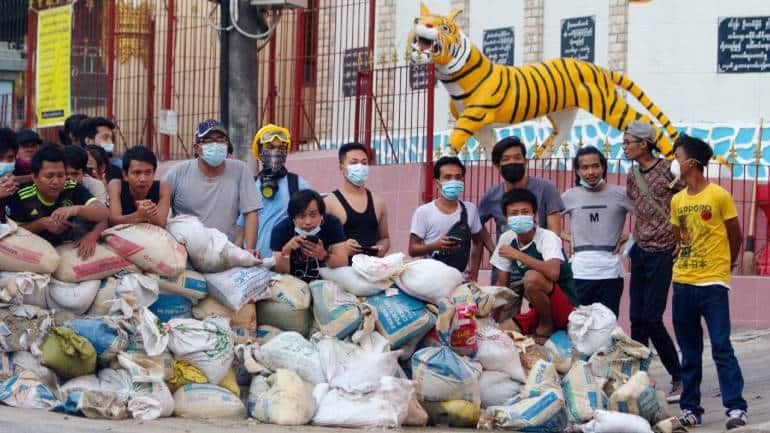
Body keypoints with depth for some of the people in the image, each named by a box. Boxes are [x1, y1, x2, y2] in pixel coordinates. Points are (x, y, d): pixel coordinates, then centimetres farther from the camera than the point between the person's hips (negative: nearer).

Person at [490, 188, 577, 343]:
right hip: (539, 308, 6)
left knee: (532, 277, -32)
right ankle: (540, 324, 11)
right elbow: (502, 283, 7)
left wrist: (518, 255, -29)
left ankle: (547, 326, -8)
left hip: (565, 307, -6)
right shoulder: (507, 239, -1)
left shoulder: (547, 237, -18)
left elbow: (553, 272, -38)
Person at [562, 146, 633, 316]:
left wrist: (629, 237, -5)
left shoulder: (620, 194, 1)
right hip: (579, 273, 1)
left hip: (610, 272, -1)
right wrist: (565, 236, 3)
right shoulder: (569, 197, 6)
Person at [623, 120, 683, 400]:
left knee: (651, 318, -10)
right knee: (637, 319, 5)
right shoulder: (633, 176, 11)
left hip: (662, 253, -7)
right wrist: (633, 238, 14)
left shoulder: (668, 171, -11)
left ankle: (678, 377, 3)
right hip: (640, 252, 7)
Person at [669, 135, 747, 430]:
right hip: (682, 283, 5)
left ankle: (736, 408, -7)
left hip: (713, 284, -5)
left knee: (721, 347, -9)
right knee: (689, 351, 9)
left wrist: (727, 264, 16)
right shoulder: (677, 200, 9)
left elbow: (735, 235, 4)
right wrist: (686, 261, 11)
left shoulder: (719, 196, -6)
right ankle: (690, 408, 14)